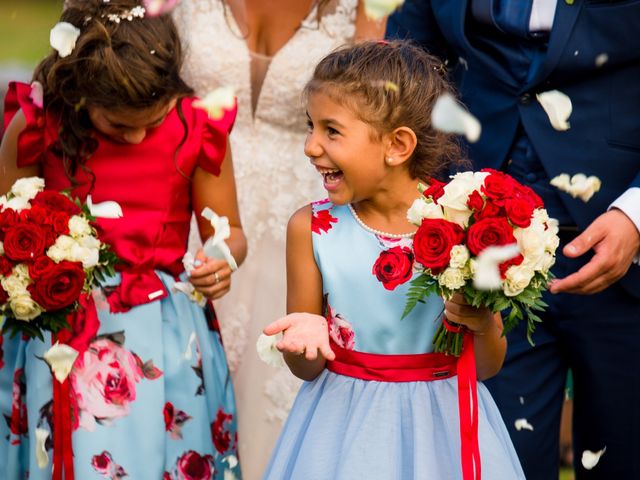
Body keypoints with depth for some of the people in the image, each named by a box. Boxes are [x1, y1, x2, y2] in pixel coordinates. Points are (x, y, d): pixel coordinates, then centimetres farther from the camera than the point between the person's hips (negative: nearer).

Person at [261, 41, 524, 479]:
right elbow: (308, 369, -1)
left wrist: (482, 325, -23)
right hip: (345, 424, 1)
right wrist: (303, 337, -21)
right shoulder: (312, 229, -7)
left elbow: (488, 367, -3)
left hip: (441, 427, -1)